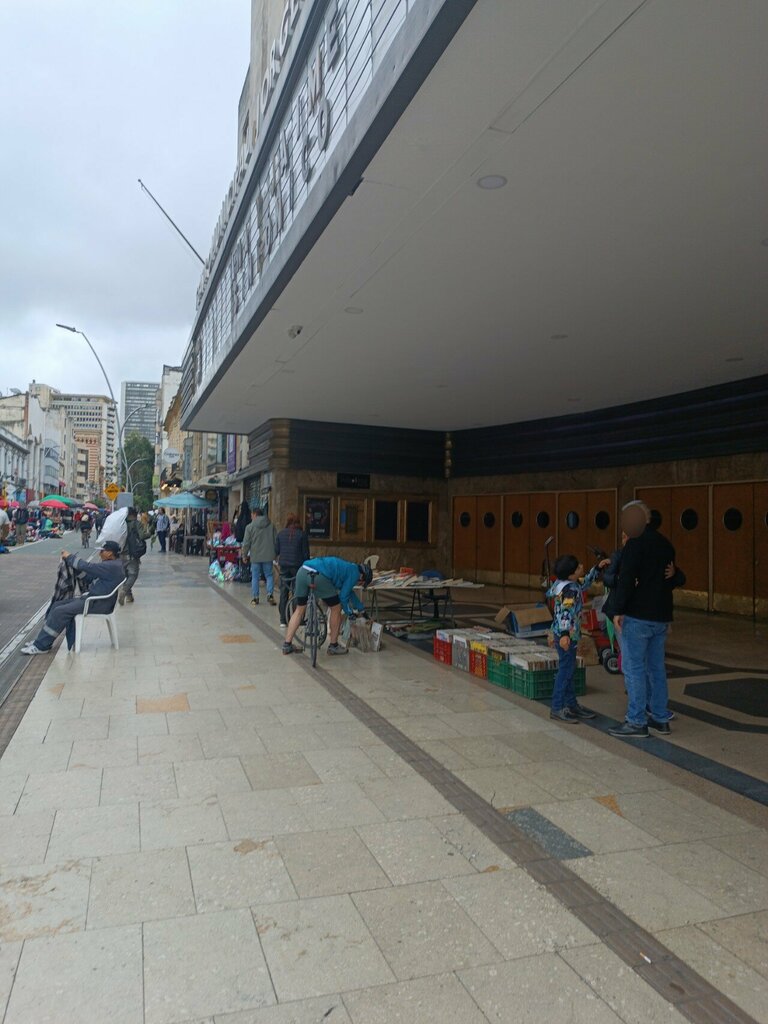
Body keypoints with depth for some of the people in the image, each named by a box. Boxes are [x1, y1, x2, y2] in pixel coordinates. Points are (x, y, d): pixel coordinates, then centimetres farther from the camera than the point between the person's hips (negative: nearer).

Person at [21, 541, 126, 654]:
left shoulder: (113, 566, -18)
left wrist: (69, 557, -5)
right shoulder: (110, 564, 15)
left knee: (61, 611, -16)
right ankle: (43, 640, 8)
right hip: (91, 598, 10)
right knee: (57, 605, 6)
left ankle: (40, 646, -7)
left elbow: (88, 567, -20)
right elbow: (89, 575, 17)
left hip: (98, 604, -10)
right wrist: (70, 559, 7)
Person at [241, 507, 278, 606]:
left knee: (255, 577, 8)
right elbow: (276, 541, 6)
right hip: (268, 556, 2)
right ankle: (270, 594, -4)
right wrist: (275, 553, 17)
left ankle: (255, 597, 11)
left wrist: (244, 555, 8)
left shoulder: (250, 527, -5)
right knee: (269, 575, 11)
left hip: (255, 556, -2)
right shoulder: (271, 526, 3)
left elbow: (246, 543, -4)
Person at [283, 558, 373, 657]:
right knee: (336, 608, 10)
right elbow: (343, 595, 8)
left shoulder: (347, 568, 35)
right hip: (318, 575, -9)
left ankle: (287, 645, 19)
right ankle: (333, 646, 20)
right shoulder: (354, 572, 10)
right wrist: (350, 612, 24)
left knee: (300, 610, 20)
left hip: (302, 571, 9)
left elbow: (349, 592, 46)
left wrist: (361, 609, 53)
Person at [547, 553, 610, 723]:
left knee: (569, 670, 17)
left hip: (568, 634, 10)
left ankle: (571, 704, 28)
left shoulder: (573, 584, 6)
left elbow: (585, 583, 27)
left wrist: (597, 568, 23)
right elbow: (566, 613, -36)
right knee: (566, 669, -2)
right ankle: (557, 708, 5)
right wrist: (565, 634, -47)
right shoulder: (570, 590, -24)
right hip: (566, 636, -10)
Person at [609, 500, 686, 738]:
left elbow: (626, 579, -20)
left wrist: (618, 610, -18)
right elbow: (676, 579, 23)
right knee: (656, 667, 15)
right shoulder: (665, 544, 14)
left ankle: (637, 722, 0)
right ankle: (660, 718, 21)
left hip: (637, 616, -8)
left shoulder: (636, 543, -12)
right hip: (661, 617, 8)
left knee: (634, 668, -3)